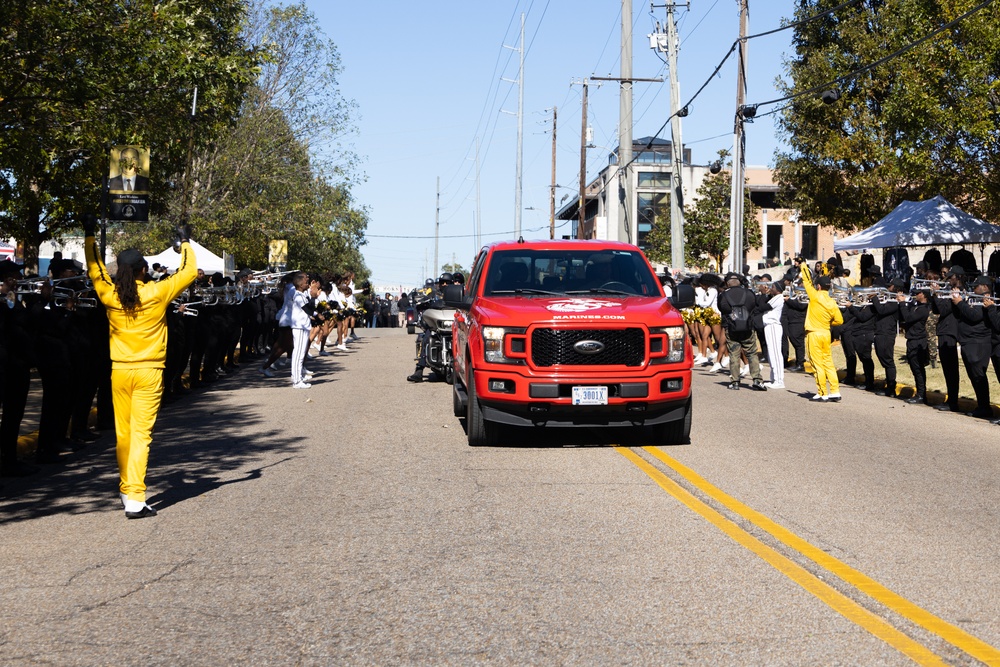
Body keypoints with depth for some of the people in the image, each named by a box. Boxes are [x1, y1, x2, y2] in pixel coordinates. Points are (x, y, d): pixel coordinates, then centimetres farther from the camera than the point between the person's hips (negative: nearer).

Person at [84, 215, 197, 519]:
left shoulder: (110, 295, -1)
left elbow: (94, 269, 18)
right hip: (149, 371, -3)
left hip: (120, 371, 3)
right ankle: (135, 500, -10)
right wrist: (185, 242, 15)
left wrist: (90, 236, 26)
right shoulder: (157, 293, -10)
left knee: (123, 433, 15)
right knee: (141, 434, -6)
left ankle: (126, 487, 28)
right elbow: (188, 272, 2)